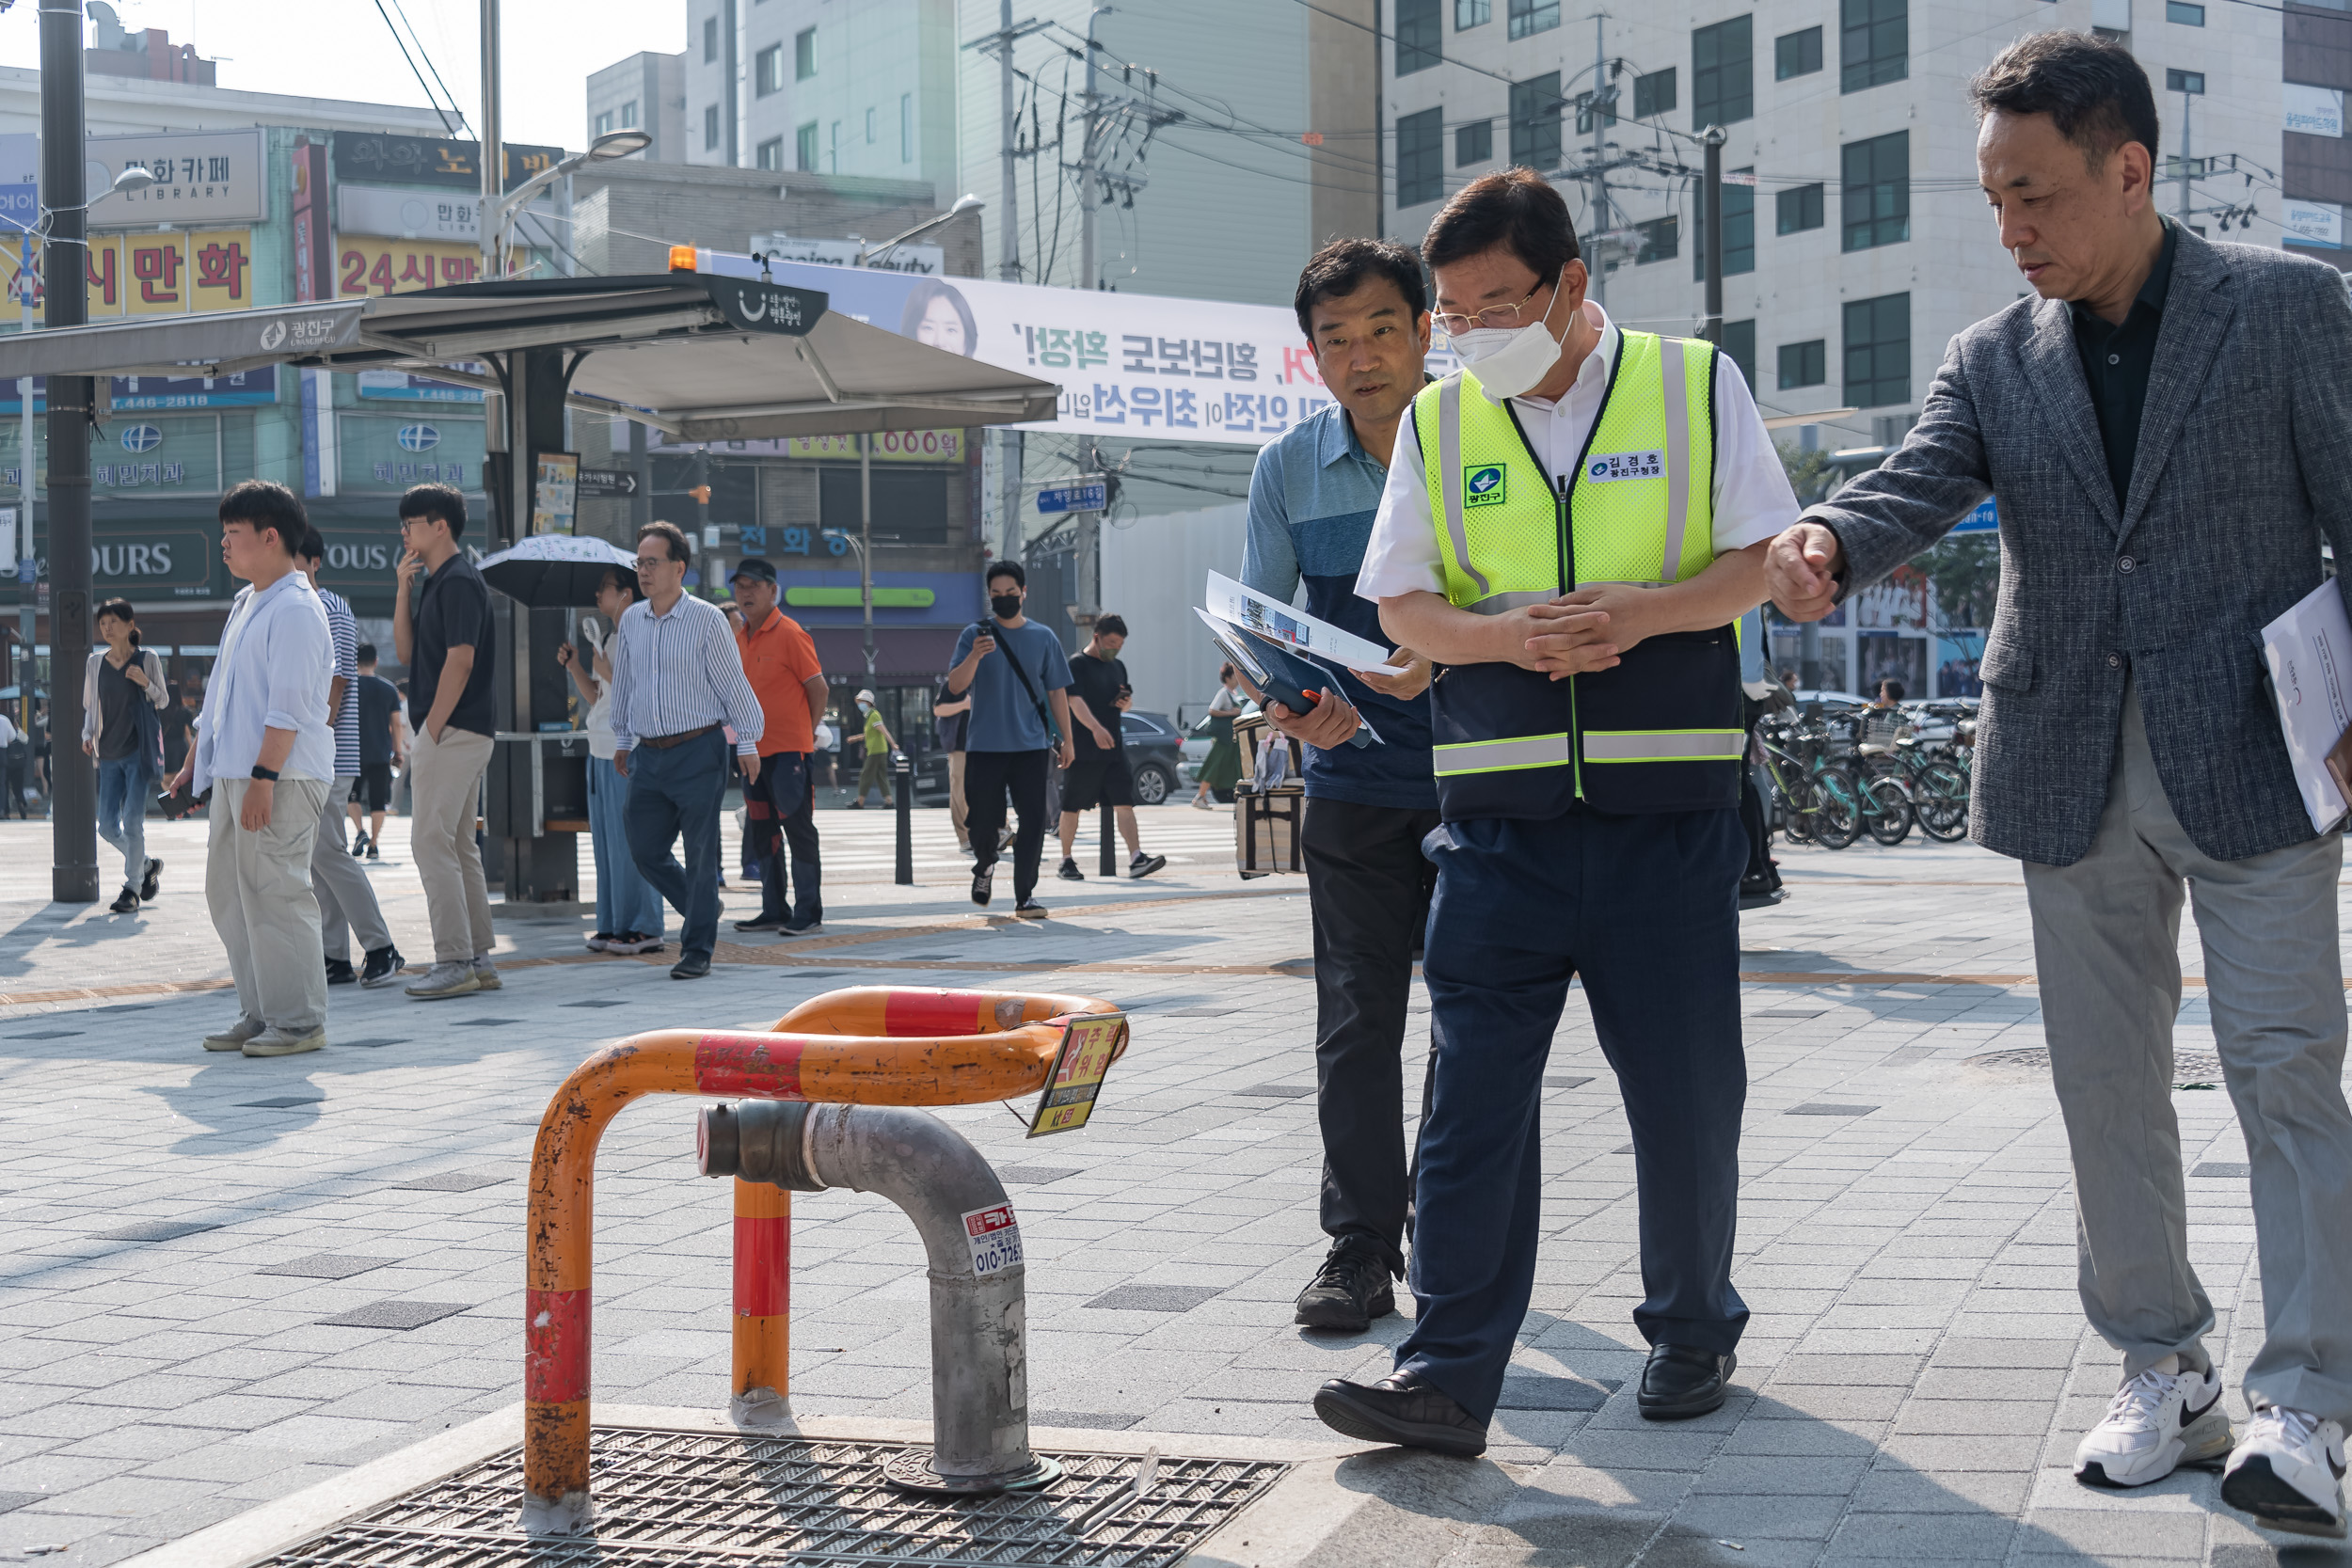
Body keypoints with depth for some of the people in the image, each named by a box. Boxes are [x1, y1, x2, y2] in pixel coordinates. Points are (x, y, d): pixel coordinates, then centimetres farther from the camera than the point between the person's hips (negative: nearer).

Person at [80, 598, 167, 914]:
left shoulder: (147, 660, -2)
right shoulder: (95, 663, 7)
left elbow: (163, 701, 8)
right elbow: (89, 706, 17)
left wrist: (146, 683, -12)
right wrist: (87, 734, 0)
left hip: (140, 751, -4)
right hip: (109, 754, 4)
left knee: (132, 822, -9)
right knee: (107, 827, 2)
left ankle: (132, 889, 1)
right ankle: (148, 867, 26)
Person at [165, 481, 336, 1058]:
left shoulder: (296, 610, -12)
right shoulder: (245, 604, 19)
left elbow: (288, 705, -19)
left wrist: (263, 778, -24)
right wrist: (194, 763, 26)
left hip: (281, 776, -10)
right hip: (232, 772, 10)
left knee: (274, 892, -8)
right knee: (227, 890, 12)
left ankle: (298, 1021, -1)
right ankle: (259, 1014, 19)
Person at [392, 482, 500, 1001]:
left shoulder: (459, 581, -12)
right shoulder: (432, 582, 18)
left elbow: (460, 660, -19)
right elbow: (405, 650, 16)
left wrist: (432, 730, -18)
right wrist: (404, 588, 7)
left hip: (452, 730, -10)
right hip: (459, 732, 10)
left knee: (431, 841, -11)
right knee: (459, 845, 11)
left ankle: (454, 962, -12)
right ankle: (479, 958, 15)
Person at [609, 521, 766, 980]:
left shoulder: (707, 619, -6)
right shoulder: (630, 620, 10)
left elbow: (732, 683, -3)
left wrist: (747, 743, -4)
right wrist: (621, 739, 23)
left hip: (698, 752, -5)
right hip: (648, 754, 5)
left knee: (700, 853, -3)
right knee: (645, 850, 5)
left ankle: (697, 950, 5)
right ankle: (701, 910, 29)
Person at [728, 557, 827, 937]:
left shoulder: (790, 634, -10)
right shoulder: (738, 639, 11)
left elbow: (819, 689, -9)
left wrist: (807, 732, 0)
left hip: (788, 750, -8)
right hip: (754, 749, 8)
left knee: (798, 828, -5)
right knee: (762, 832, 11)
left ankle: (808, 913, -1)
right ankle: (773, 911, 18)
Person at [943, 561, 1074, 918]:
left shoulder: (1043, 638, 7)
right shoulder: (975, 635, 2)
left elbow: (1057, 692, 12)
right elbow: (955, 686, -7)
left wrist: (1066, 740, 7)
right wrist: (975, 656, -25)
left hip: (1031, 746, 1)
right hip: (984, 745, -1)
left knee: (1032, 821, -5)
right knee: (982, 822, 3)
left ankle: (1024, 896, 1)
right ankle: (984, 865, 35)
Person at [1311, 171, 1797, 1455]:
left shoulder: (1695, 386, 4)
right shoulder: (1438, 422, 10)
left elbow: (1762, 560, 2)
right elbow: (1403, 607, 7)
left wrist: (1643, 609, -16)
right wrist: (1513, 636, -13)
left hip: (1668, 809, -1)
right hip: (1500, 810, 2)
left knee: (1685, 1088, 7)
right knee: (1473, 1091, -3)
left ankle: (1692, 1335, 26)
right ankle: (1447, 1375, 0)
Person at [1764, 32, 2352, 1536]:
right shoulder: (1994, 361, 7)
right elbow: (1914, 486, -7)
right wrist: (1826, 544, -31)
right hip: (2074, 775, 4)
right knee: (2108, 1084, 9)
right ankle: (2162, 1370, 23)